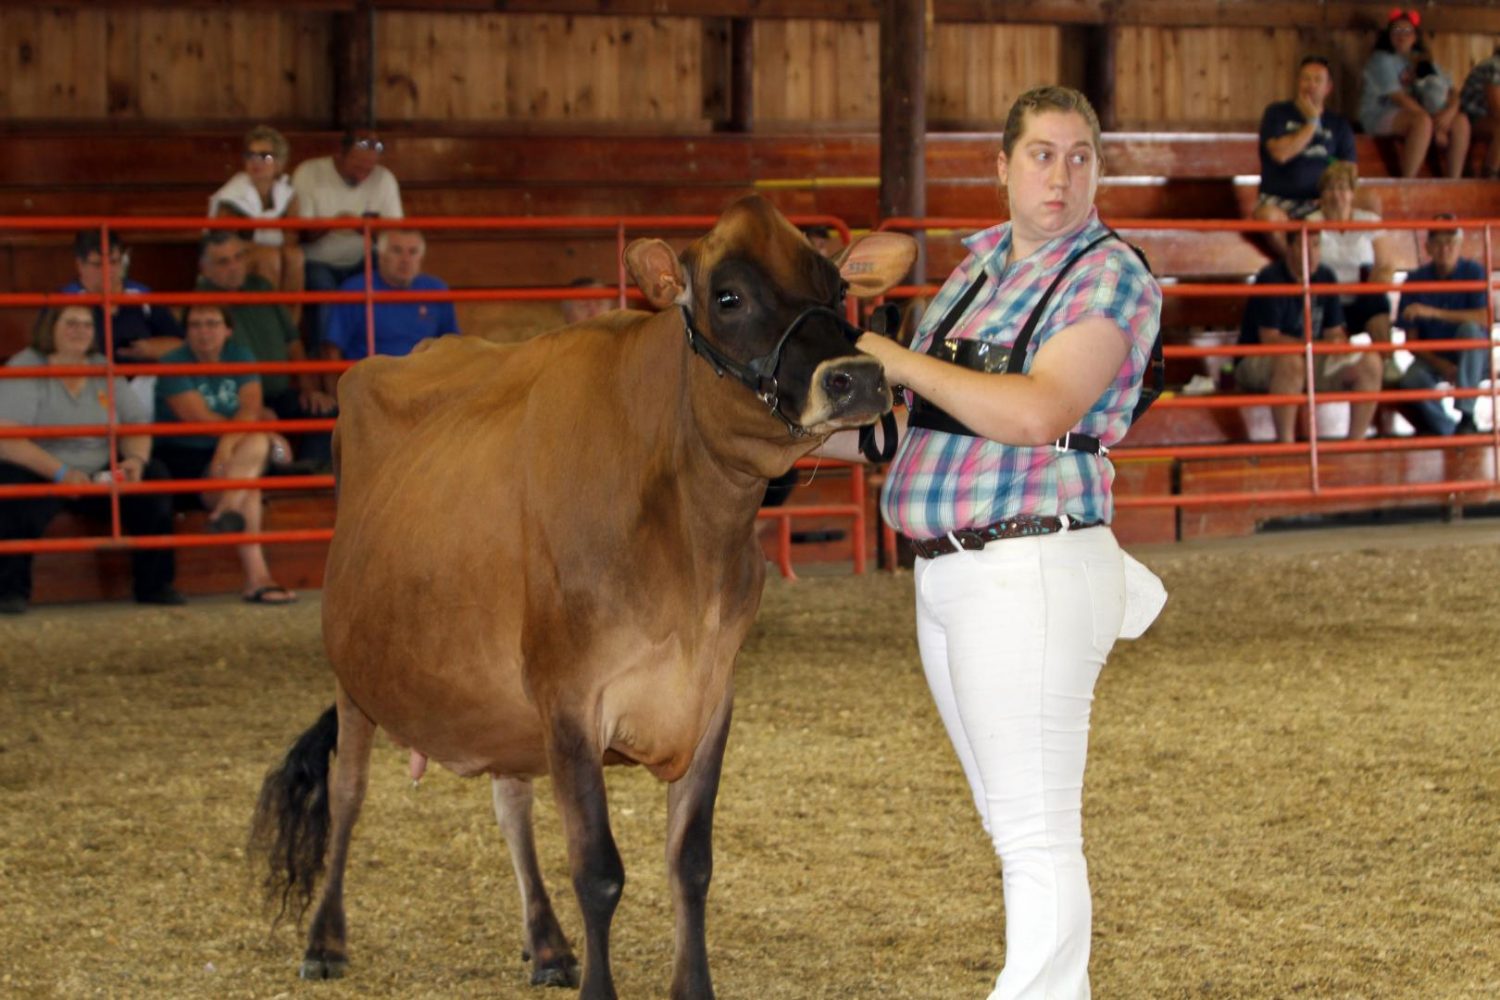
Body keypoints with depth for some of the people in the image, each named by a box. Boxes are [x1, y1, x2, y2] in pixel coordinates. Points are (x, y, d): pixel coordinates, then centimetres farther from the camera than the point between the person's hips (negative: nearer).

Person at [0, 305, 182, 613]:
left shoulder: (103, 370, 9)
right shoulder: (26, 368, -9)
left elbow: (136, 426, 7)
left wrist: (136, 459, -18)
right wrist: (61, 473, -29)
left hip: (97, 475, 5)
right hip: (38, 475, -5)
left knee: (154, 476, -16)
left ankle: (155, 585, -7)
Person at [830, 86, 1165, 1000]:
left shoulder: (1111, 277, -9)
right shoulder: (981, 266, 15)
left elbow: (1035, 414, -23)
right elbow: (917, 422, 22)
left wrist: (897, 360, -17)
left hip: (1030, 572, -9)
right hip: (945, 574, 9)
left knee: (1038, 835, -7)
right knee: (1015, 827, 16)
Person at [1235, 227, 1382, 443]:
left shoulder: (1324, 277, 3)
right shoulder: (1271, 278, -17)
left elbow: (1334, 332, 6)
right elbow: (1269, 339, -24)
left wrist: (1339, 344, -19)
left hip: (1311, 361, 7)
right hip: (1257, 363, -7)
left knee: (1370, 363, -11)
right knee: (1291, 361, -41)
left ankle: (1356, 443, -8)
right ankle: (1285, 444, -36)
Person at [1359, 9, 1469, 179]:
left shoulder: (1424, 61, 16)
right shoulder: (1381, 60, -5)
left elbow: (1451, 92, 7)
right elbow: (1399, 98, -16)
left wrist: (1450, 111, -18)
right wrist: (1434, 124, -21)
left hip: (1413, 114, 7)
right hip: (1380, 116, -7)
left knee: (1461, 121, -14)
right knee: (1423, 121, -36)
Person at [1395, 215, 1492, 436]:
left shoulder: (1474, 272, -8)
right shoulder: (1416, 280, -4)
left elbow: (1484, 319, -25)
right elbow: (1411, 341, -4)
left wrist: (1433, 312, -32)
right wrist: (1441, 365, -22)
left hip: (1473, 358, -1)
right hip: (1434, 357, 1)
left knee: (1469, 329, -34)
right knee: (1411, 379, -32)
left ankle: (1467, 416, -29)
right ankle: (1444, 427, -4)